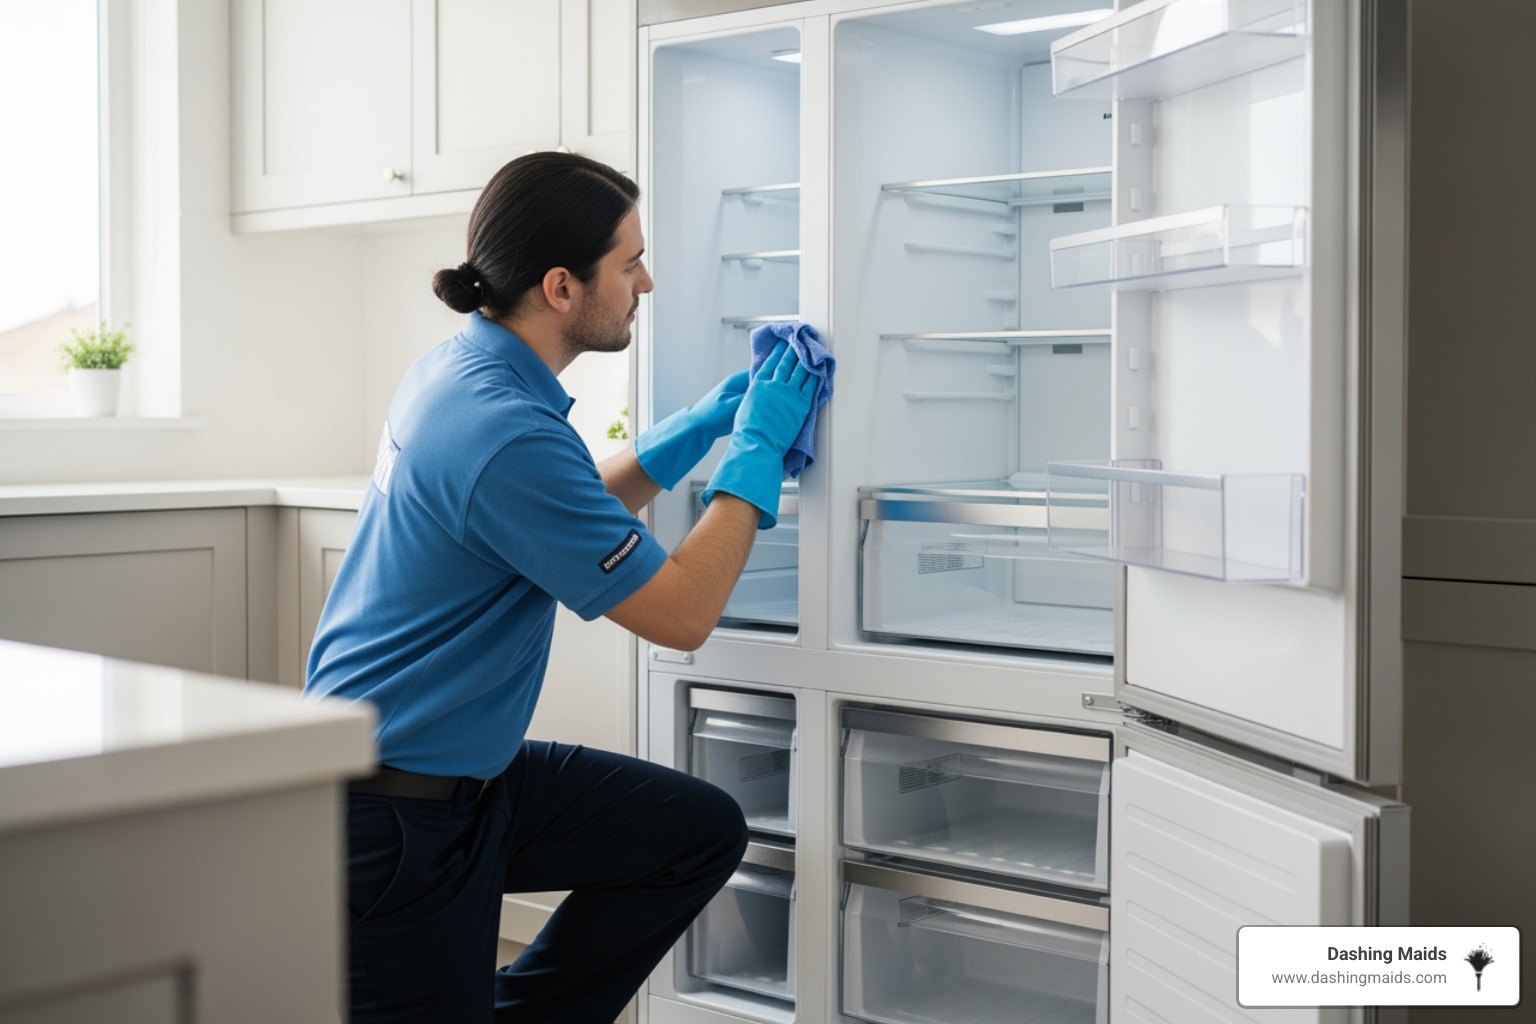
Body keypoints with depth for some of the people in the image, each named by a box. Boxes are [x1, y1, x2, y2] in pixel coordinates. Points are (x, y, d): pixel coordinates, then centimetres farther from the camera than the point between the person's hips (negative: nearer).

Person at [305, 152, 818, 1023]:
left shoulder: (460, 368, 4)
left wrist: (705, 422, 13)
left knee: (701, 831, 4)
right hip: (396, 823, -9)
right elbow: (682, 614, -22)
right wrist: (757, 449, -11)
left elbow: (573, 514, 22)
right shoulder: (503, 431, -28)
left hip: (467, 775, 10)